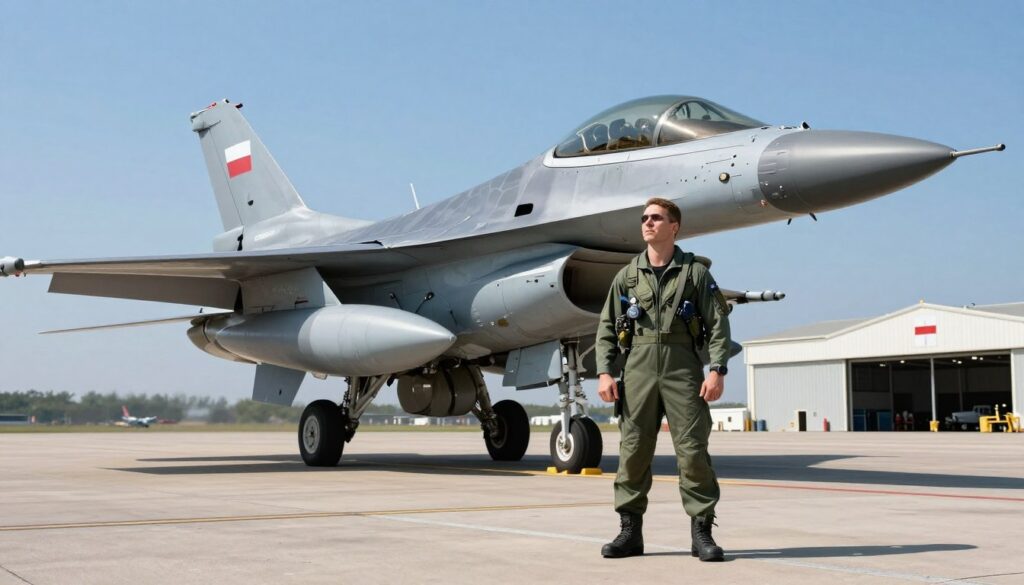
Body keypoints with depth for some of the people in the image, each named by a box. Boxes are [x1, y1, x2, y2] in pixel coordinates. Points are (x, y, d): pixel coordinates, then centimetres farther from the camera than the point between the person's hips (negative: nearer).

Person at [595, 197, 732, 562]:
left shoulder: (695, 272, 5)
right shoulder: (627, 275, 12)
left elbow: (718, 324, 1)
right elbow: (607, 328, 11)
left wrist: (717, 370, -10)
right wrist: (604, 372, 0)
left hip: (683, 369, -2)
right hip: (639, 370, 3)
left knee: (693, 450, -4)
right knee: (633, 450, 2)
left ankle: (702, 532, 3)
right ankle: (630, 531, 10)